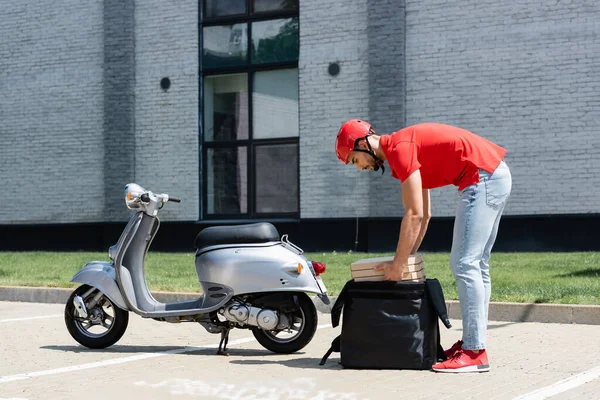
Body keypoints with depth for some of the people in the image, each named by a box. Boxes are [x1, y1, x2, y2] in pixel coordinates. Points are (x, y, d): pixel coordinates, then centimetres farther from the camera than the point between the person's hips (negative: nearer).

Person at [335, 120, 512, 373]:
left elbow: (414, 214, -17)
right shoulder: (407, 147, 18)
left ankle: (474, 352, -12)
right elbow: (423, 215, 21)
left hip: (483, 178, -10)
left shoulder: (399, 148, -12)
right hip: (496, 175, 10)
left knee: (464, 265, -11)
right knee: (476, 266, 13)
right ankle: (472, 341, 18)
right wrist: (408, 257, 18)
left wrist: (398, 264, -11)